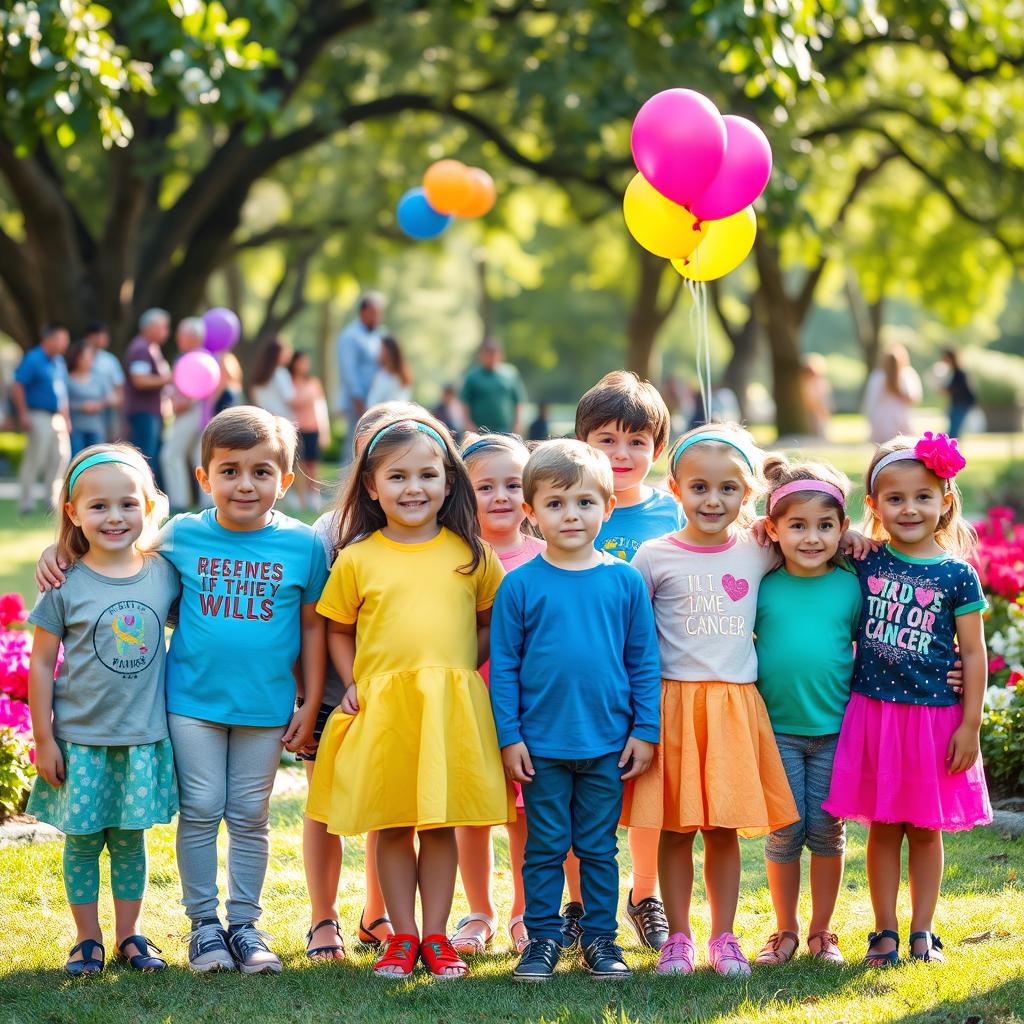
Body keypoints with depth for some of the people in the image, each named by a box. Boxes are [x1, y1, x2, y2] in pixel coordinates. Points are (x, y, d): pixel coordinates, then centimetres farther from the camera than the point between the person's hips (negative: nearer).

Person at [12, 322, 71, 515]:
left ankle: (54, 500, 14)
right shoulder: (33, 359, -11)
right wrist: (23, 414, -18)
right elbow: (17, 386, -15)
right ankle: (26, 503, -2)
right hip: (39, 417, -8)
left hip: (57, 417, 8)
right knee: (35, 458, -8)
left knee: (61, 456, 5)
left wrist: (66, 418, 20)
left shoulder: (59, 361, 15)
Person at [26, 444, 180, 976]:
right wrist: (44, 739, -5)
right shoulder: (66, 586, -8)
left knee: (130, 839, 11)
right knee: (82, 840, 7)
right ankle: (87, 939, 20)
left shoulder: (164, 574, -2)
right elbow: (41, 663, -3)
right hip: (81, 738, -2)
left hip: (144, 737, 2)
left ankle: (129, 935, 23)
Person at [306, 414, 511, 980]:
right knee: (391, 826, 5)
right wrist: (351, 681, 0)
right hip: (380, 706, 0)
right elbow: (338, 629, 12)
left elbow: (491, 622, 13)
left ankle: (436, 936, 14)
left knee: (441, 823, 5)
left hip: (452, 708, 0)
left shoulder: (472, 555, 5)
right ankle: (402, 937, 15)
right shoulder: (357, 559, 3)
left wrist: (462, 665, 0)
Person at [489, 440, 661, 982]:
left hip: (608, 744, 1)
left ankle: (600, 937, 20)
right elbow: (503, 666, 0)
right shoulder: (520, 585, -3)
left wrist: (645, 730, 0)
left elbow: (644, 661, 4)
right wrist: (509, 735, -4)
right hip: (541, 744, -1)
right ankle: (542, 938, 17)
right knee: (545, 847, 7)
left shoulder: (626, 581, 0)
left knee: (599, 846, 10)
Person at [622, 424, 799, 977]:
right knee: (675, 828, 3)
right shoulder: (655, 557, -2)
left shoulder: (758, 553, 5)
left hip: (734, 705, 2)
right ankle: (677, 937, 14)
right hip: (673, 702, -1)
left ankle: (723, 937, 16)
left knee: (725, 829, 5)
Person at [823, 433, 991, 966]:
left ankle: (923, 932, 18)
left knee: (926, 828, 9)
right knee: (883, 826, 7)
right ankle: (884, 932, 15)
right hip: (873, 711, 1)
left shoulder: (958, 576, -4)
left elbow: (973, 653, -1)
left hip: (935, 716, -1)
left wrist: (970, 725, -5)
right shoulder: (864, 564, 0)